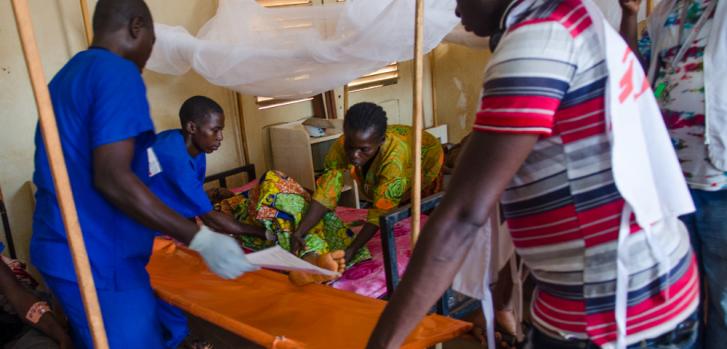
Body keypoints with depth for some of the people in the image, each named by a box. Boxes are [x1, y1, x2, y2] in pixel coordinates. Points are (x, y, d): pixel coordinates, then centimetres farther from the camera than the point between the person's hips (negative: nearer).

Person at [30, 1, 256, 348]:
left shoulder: (65, 77, 15)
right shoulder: (119, 74, -15)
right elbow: (112, 179, -25)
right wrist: (201, 239, -25)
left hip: (62, 250, 10)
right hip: (98, 260, -10)